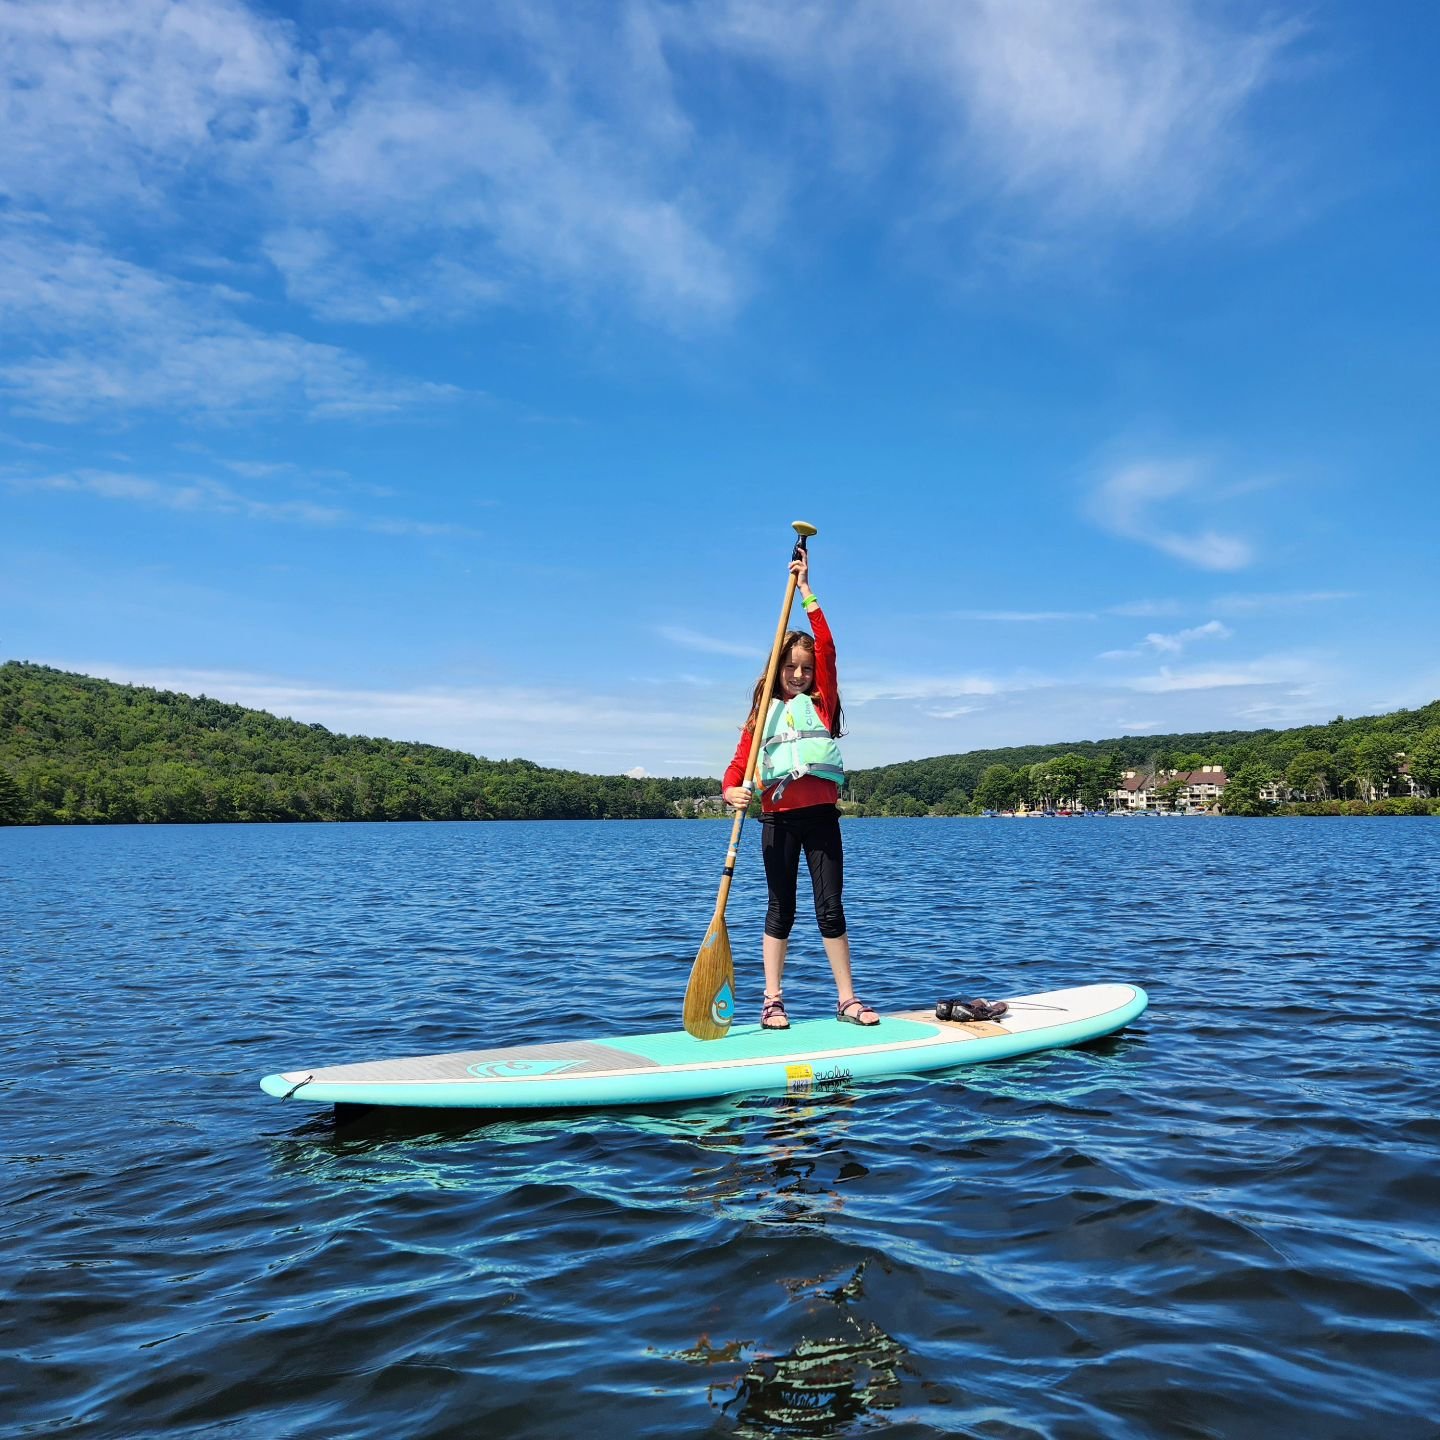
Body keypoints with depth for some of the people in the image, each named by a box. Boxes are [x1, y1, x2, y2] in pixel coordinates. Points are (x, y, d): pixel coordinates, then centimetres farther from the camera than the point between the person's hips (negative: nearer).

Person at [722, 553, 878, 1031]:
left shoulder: (821, 703, 8)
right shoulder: (763, 714, 8)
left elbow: (826, 648, -2)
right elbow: (739, 763, 1)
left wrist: (805, 589, -2)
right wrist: (732, 792, -21)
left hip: (821, 815, 0)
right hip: (778, 819, 0)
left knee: (830, 906, 4)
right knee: (781, 908, 5)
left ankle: (847, 999, 12)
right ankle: (773, 1001, 11)